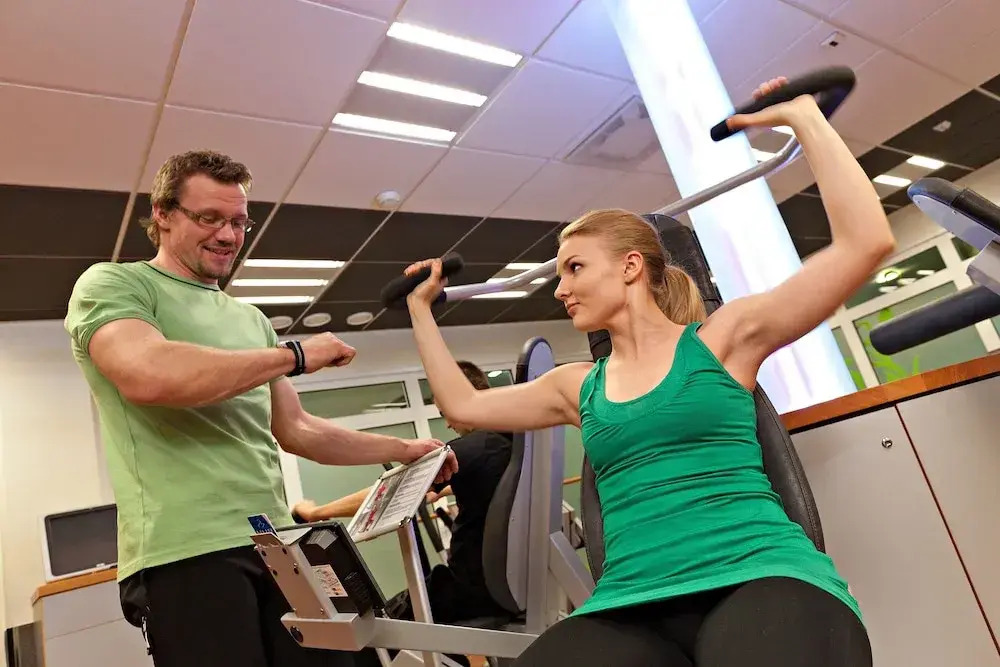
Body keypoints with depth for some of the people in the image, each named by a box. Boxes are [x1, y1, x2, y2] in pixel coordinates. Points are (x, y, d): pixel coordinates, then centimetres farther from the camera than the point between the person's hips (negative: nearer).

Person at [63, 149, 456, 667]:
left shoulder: (250, 318, 19)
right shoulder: (110, 284, 1)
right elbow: (149, 376, -22)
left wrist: (401, 449, 16)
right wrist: (294, 355, -12)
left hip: (275, 543, 6)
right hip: (185, 553, -6)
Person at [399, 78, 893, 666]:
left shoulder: (723, 337, 6)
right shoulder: (579, 387, 19)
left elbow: (867, 242, -1)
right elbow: (465, 406, 25)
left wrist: (806, 120, 1)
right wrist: (421, 308, 31)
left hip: (758, 577, -2)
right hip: (633, 605, 3)